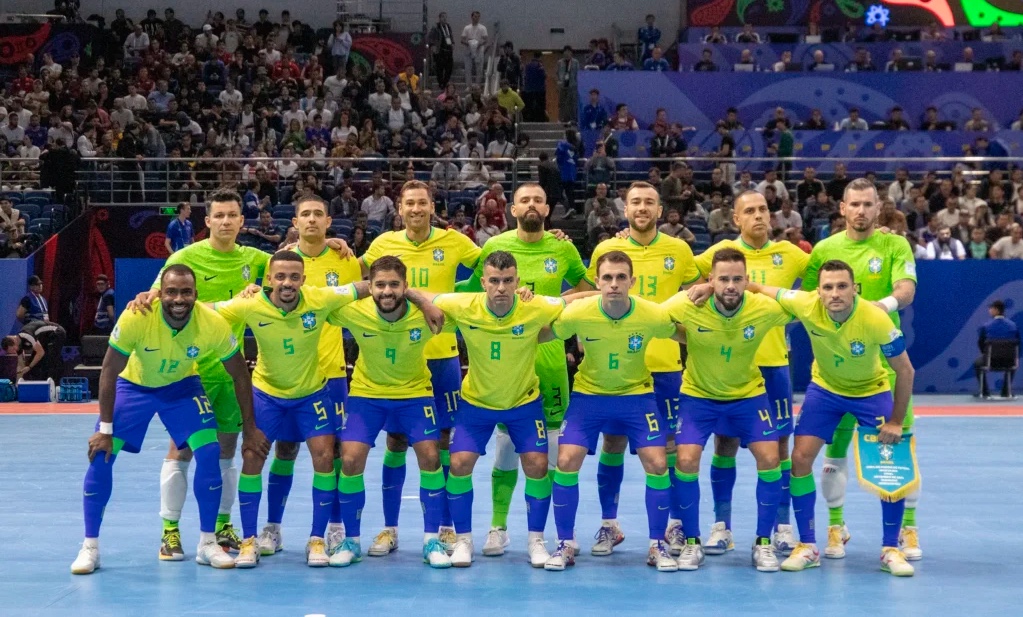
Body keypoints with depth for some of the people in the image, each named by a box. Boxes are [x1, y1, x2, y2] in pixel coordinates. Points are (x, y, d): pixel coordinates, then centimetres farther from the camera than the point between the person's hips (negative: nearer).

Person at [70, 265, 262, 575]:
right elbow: (109, 371, -20)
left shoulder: (214, 324, -29)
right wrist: (104, 429, -18)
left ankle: (207, 544, 1)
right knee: (101, 455, -12)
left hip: (181, 386, 1)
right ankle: (90, 547, 3)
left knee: (209, 452, -14)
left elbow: (240, 375, -13)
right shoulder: (136, 317, -33)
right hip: (133, 384, -1)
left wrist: (250, 429, -9)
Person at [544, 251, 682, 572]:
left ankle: (657, 545, 10)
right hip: (589, 394, 0)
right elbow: (539, 336, -10)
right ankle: (566, 544, 7)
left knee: (657, 465, -9)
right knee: (566, 462, -10)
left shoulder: (654, 316, -21)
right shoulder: (578, 313, -22)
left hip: (636, 394, 0)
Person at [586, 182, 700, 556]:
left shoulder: (679, 251, 2)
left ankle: (676, 524, 16)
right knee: (613, 442, 5)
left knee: (669, 442, 4)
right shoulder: (605, 250, 1)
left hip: (665, 363, 0)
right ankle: (609, 524, 16)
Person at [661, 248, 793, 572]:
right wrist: (689, 340, -12)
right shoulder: (687, 306, -25)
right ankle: (691, 543, 6)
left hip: (748, 394, 1)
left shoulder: (765, 309, -22)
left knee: (769, 460, -10)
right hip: (698, 395, -1)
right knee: (686, 461, -13)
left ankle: (763, 542, 9)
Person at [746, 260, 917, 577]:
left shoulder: (876, 319, -33)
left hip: (871, 391, -2)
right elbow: (759, 289, -13)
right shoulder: (806, 305, -29)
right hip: (824, 388, 2)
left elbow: (905, 370, -19)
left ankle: (891, 550, 6)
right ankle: (807, 547, 5)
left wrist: (896, 422, -16)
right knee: (800, 458, -9)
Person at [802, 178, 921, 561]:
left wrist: (884, 303, -36)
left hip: (886, 360, -1)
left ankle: (908, 527, 13)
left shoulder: (895, 246, 0)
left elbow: (906, 290, -16)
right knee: (835, 444, 4)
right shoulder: (824, 250, 4)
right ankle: (835, 526, 18)